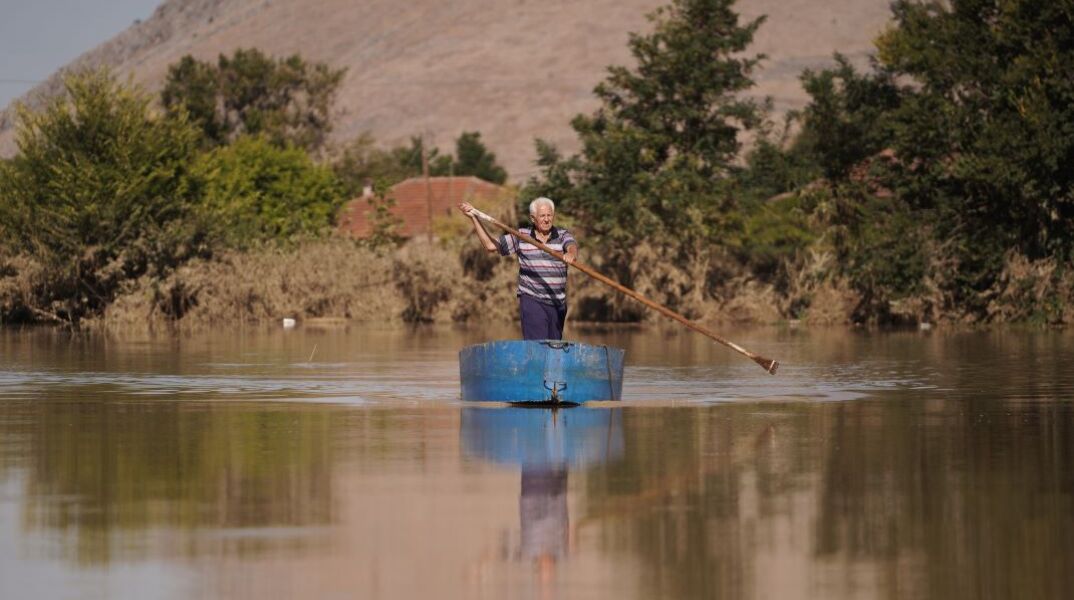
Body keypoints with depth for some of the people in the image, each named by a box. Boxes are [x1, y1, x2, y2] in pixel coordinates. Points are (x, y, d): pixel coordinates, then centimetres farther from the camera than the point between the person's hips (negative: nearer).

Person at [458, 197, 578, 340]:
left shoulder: (563, 235, 2)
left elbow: (572, 247, -20)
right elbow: (490, 245, 7)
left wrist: (571, 254, -46)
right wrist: (474, 218, 4)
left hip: (558, 303, 2)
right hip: (532, 300, -2)